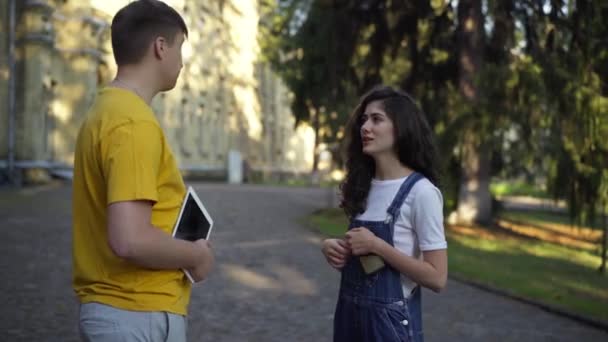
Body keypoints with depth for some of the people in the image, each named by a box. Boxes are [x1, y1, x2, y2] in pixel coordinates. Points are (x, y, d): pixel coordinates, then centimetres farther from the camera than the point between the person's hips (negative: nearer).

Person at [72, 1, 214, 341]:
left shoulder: (106, 109, 10)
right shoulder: (134, 122, -20)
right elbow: (130, 240, -28)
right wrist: (197, 254, -12)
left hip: (108, 305, 9)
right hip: (139, 315, -9)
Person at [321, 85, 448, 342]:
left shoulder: (420, 191, -15)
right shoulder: (364, 187, 4)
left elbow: (437, 278, -17)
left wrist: (376, 245, -21)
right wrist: (332, 246, -2)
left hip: (390, 319, -6)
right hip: (350, 314, 6)